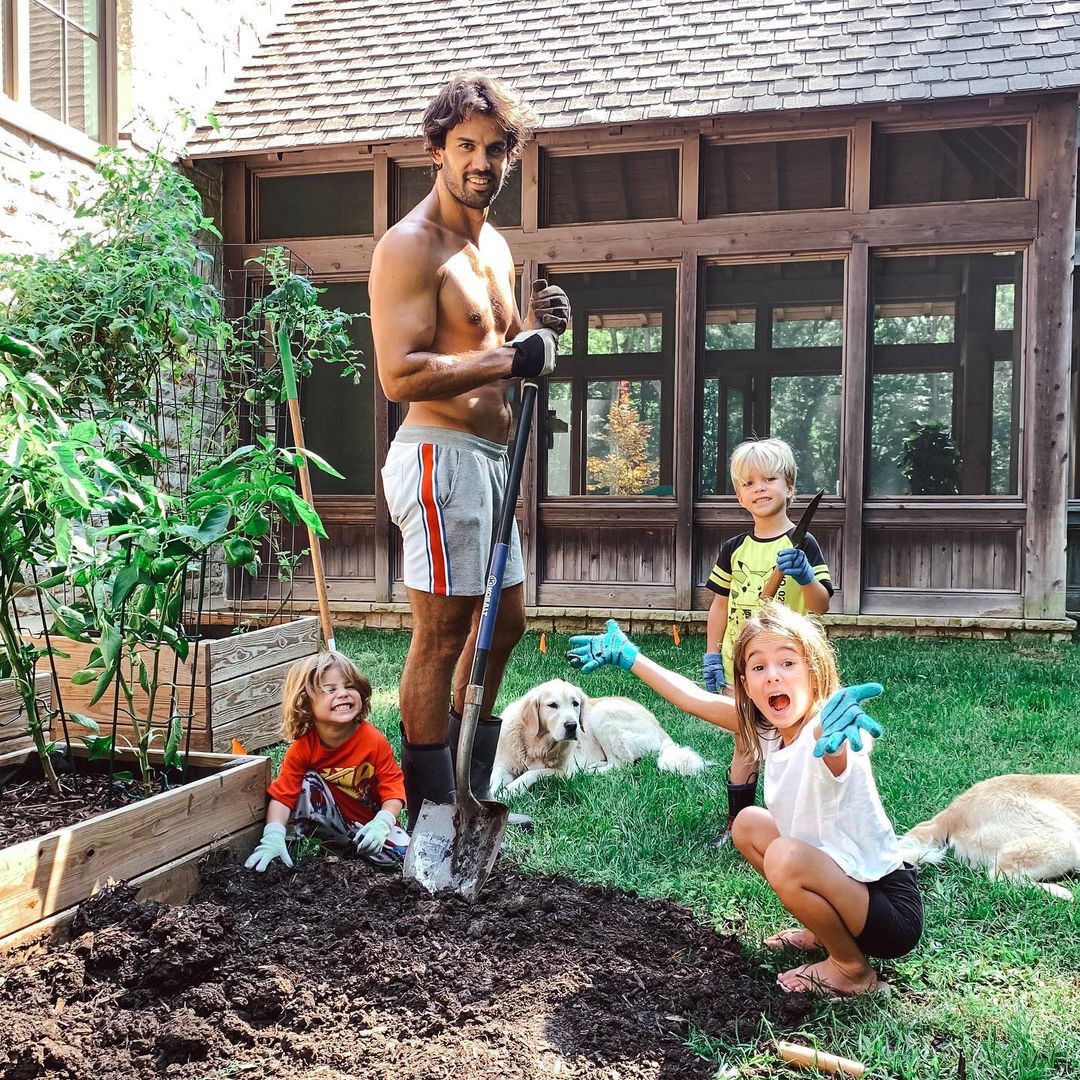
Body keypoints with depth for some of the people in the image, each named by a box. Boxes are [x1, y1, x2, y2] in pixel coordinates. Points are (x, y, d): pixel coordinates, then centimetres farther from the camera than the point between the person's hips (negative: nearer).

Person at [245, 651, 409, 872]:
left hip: (369, 821, 0)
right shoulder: (302, 748, -17)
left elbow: (393, 789, -19)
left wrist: (381, 824, -36)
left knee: (398, 852, -27)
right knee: (308, 782, -25)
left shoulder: (374, 741, -21)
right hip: (331, 819, 0)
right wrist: (273, 835, -37)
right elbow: (282, 794, -20)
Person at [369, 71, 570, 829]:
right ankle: (431, 811, 7)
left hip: (489, 459, 10)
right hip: (442, 456, -10)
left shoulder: (494, 246, 17)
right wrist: (512, 357, -23)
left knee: (504, 619, 19)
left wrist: (538, 327, 3)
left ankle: (477, 779, 37)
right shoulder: (410, 247, -13)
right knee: (442, 634, -5)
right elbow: (401, 376, -23)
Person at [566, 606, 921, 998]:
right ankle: (826, 932, 20)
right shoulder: (767, 728, -5)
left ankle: (852, 968, -5)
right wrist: (629, 657, 12)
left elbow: (836, 757, -54)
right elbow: (694, 699, 5)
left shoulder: (823, 733, -29)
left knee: (786, 858, -30)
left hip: (892, 908, -8)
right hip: (844, 882, 8)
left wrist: (832, 736, -78)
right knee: (748, 824, 13)